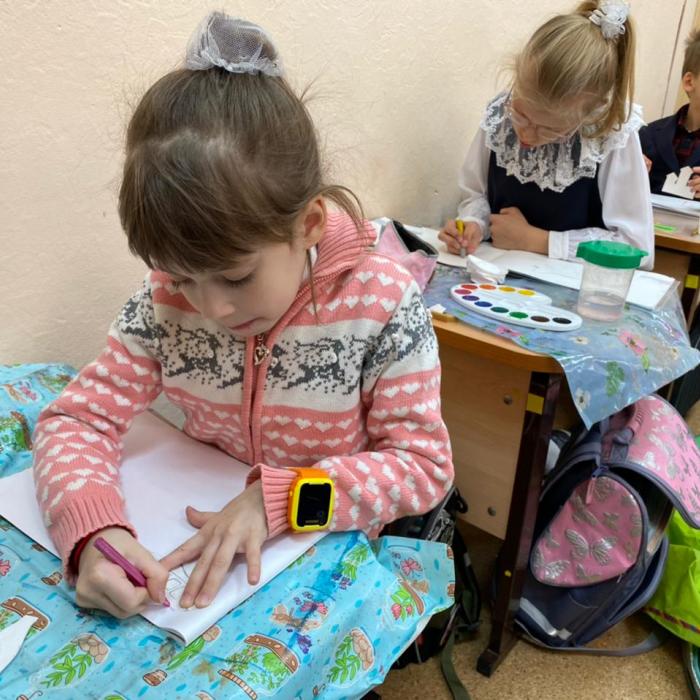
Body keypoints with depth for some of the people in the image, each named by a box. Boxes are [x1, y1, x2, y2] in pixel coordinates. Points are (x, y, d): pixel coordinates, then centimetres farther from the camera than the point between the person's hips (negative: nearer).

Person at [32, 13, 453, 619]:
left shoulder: (382, 302, -21)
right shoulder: (166, 299, -13)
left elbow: (423, 464, -17)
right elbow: (78, 419, -9)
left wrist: (276, 498, -28)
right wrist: (90, 528, -30)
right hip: (206, 540, 1)